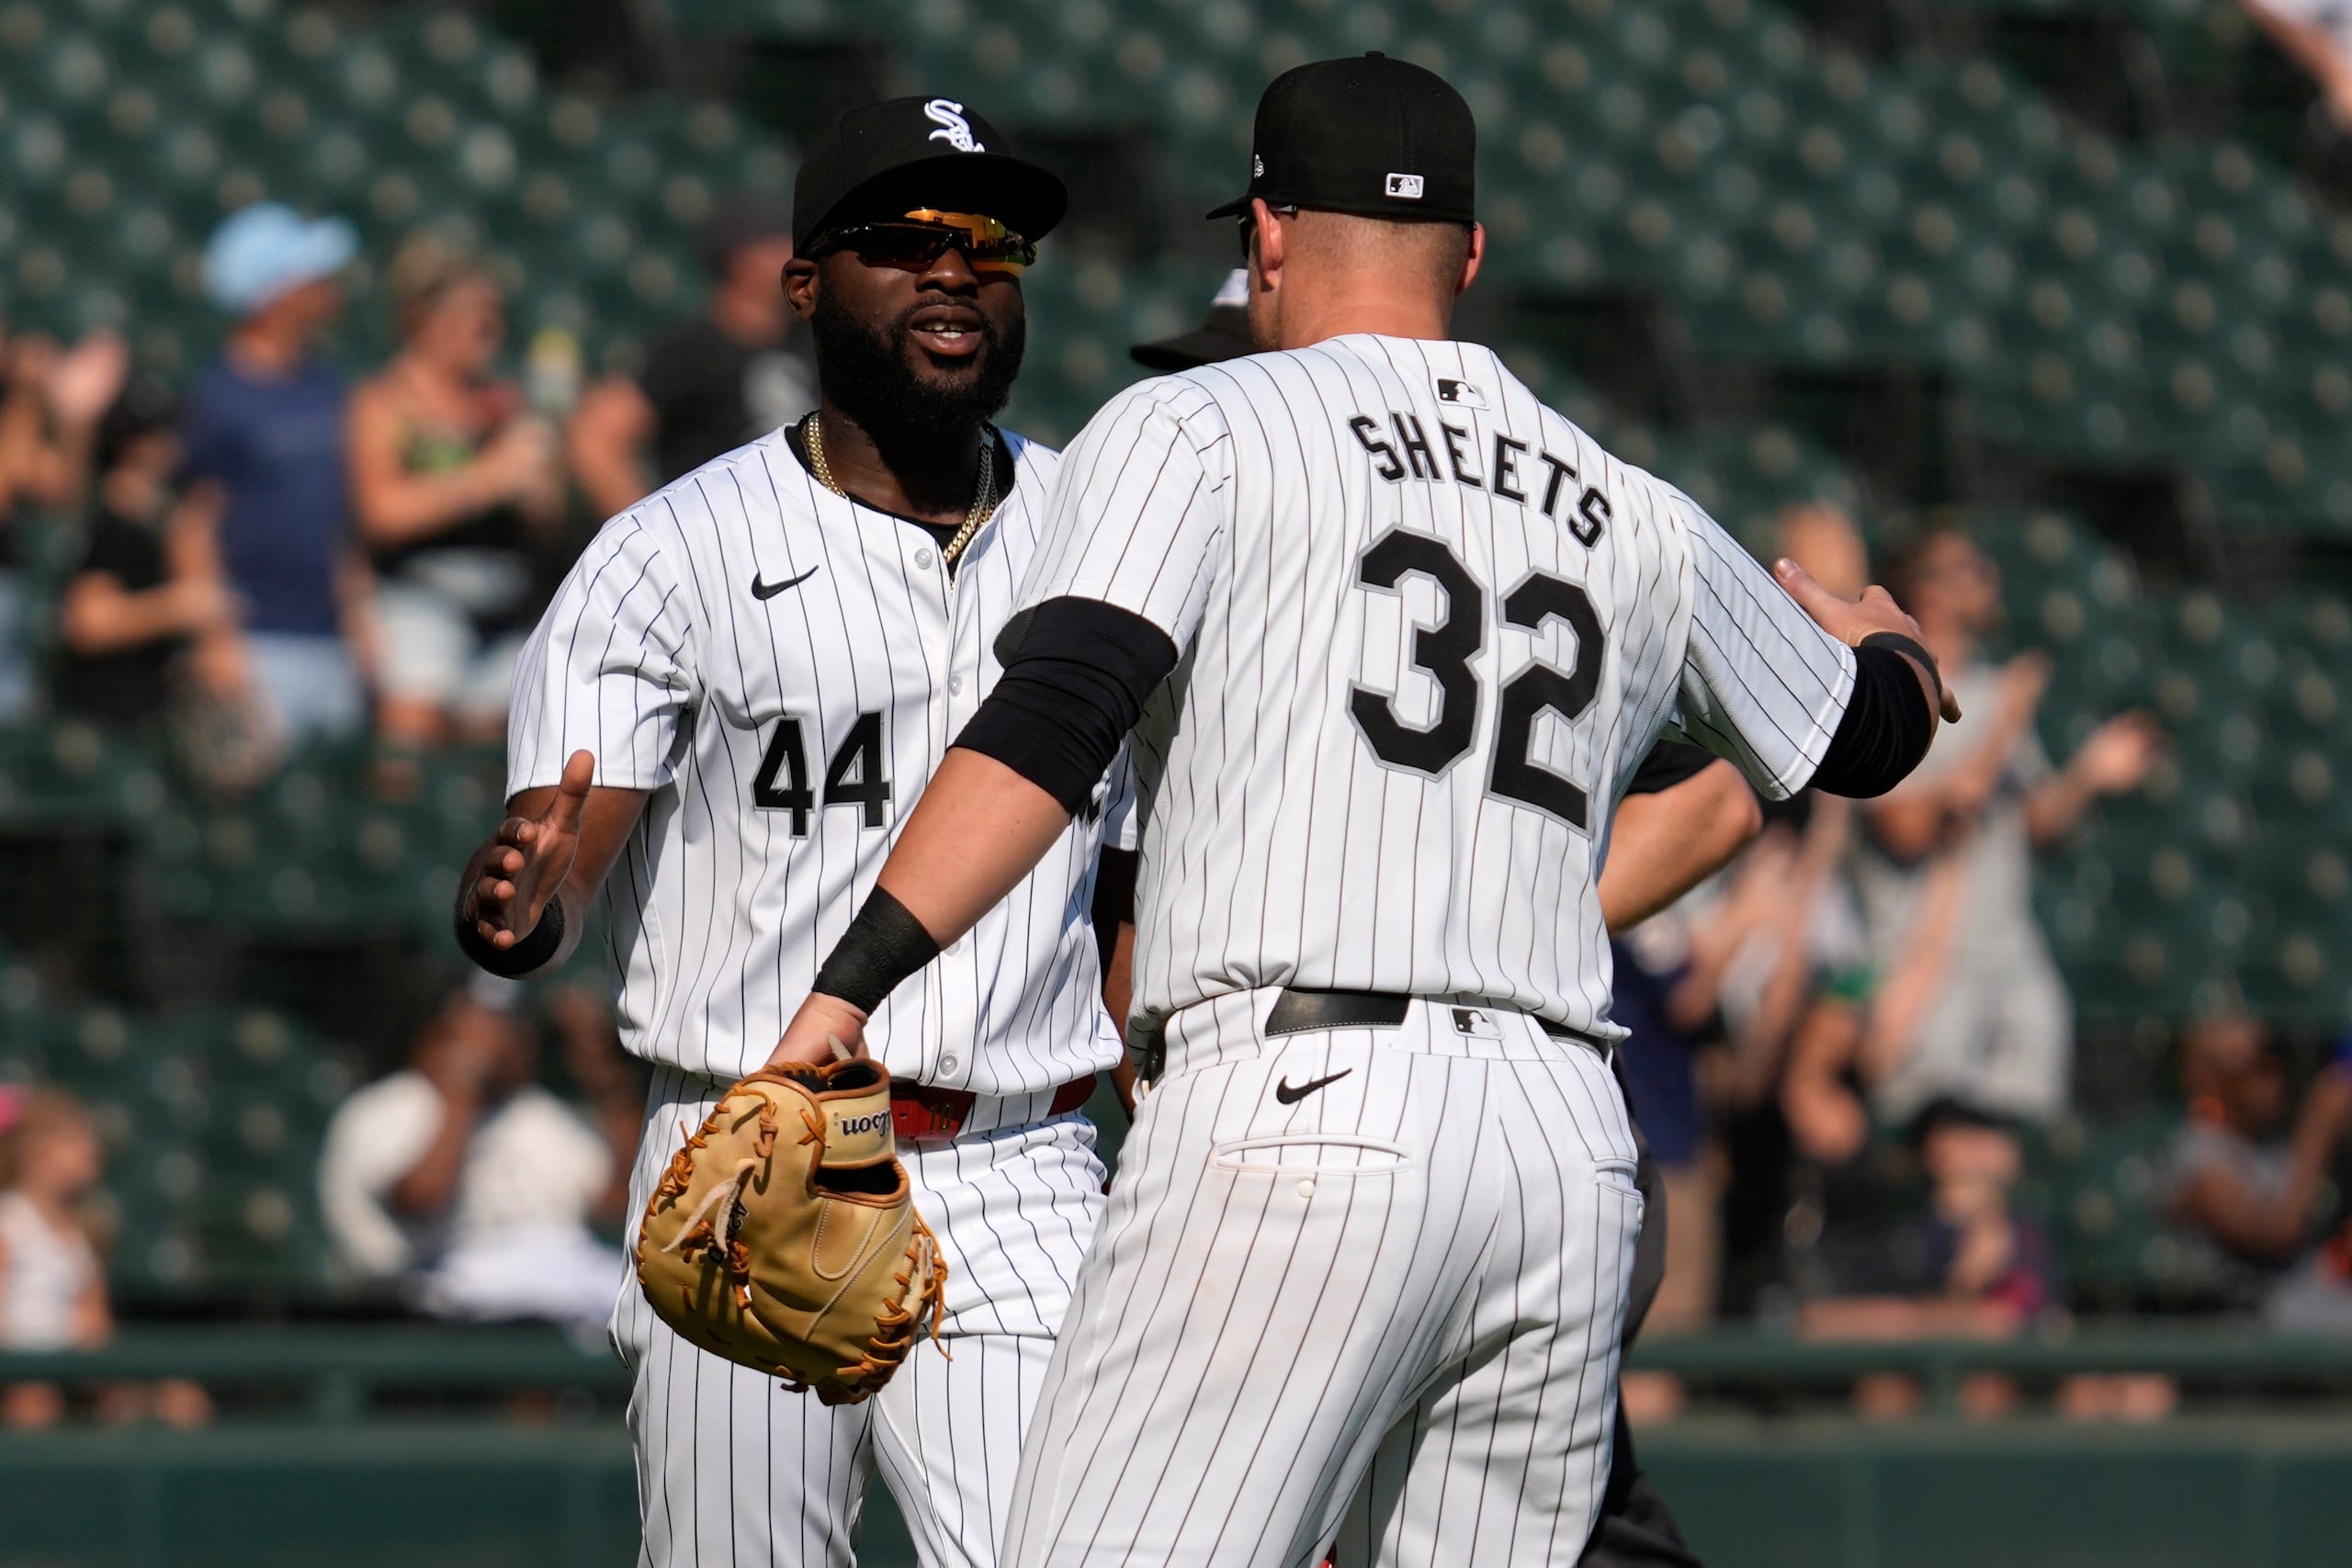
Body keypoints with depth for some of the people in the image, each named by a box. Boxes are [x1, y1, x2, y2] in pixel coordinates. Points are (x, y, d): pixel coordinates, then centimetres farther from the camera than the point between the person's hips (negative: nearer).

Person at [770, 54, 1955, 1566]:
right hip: (1571, 1154, 6)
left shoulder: (1195, 429, 6)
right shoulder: (1639, 523, 21)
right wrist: (1886, 641, 62)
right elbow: (1874, 734, 38)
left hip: (1299, 1117, -6)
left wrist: (843, 993, -17)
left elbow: (1050, 725, -11)